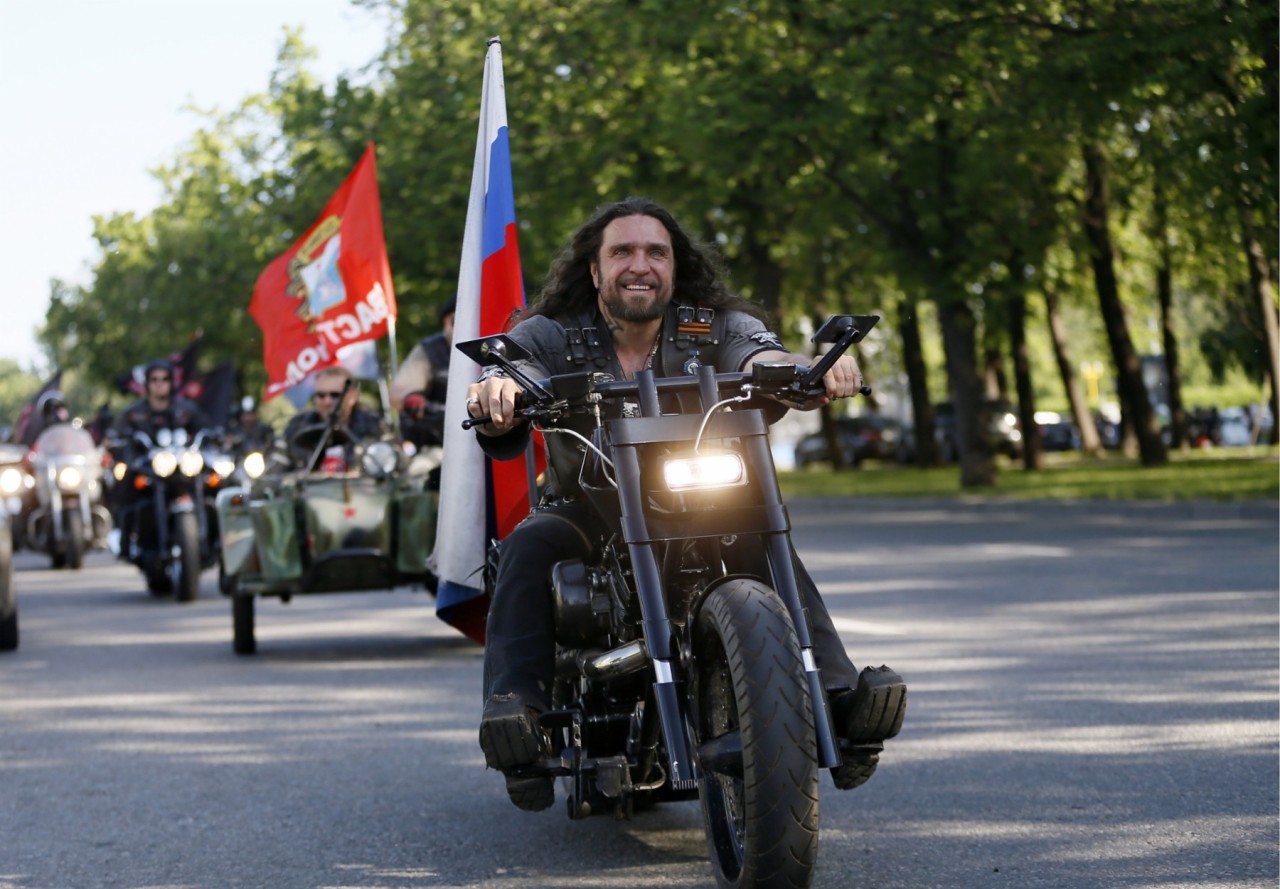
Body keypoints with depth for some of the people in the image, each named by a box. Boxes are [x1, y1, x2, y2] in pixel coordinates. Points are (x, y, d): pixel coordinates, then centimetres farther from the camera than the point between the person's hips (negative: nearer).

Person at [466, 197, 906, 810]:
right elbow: (519, 367, -24)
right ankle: (514, 707, -41)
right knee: (529, 548, -32)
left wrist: (818, 369, -47)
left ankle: (838, 697, -35)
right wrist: (497, 390, -51)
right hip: (584, 507, -1)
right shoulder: (550, 336, -3)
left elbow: (766, 360, -22)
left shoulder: (716, 328, -2)